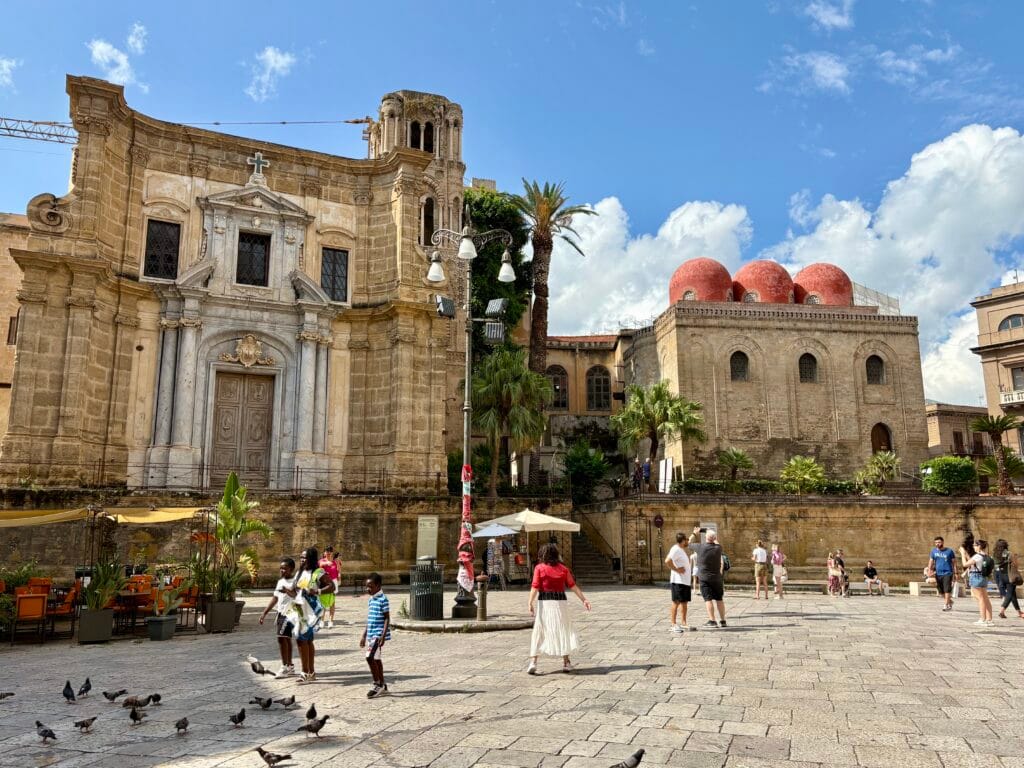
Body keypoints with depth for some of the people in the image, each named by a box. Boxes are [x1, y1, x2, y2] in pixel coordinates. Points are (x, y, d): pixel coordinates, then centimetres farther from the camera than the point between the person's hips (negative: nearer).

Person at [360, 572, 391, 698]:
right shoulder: (371, 600, 13)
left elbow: (387, 619, -14)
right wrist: (364, 636, 21)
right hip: (371, 634, 9)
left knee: (370, 657, -14)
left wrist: (383, 635, -20)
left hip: (379, 634, -8)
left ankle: (377, 685, -3)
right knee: (376, 659, 11)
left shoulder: (383, 599, -12)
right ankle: (382, 686, 20)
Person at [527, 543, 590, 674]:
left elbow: (535, 587, -11)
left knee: (538, 633, 6)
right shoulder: (563, 568, 5)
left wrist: (530, 603, -14)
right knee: (562, 631, 12)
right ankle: (566, 663, 16)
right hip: (560, 603, 2)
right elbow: (573, 586, 3)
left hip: (543, 602, -1)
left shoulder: (539, 568, -2)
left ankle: (533, 662, 0)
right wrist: (584, 599, 7)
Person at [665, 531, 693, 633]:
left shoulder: (682, 550, 17)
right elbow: (667, 561, -28)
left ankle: (683, 624, 20)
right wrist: (676, 569, -22)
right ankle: (673, 625, -1)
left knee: (684, 602, 13)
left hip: (686, 581, 10)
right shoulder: (676, 549, -15)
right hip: (678, 581, -10)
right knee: (676, 602, -5)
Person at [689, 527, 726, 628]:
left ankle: (712, 620, -11)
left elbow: (689, 543, 7)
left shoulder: (700, 547, -11)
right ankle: (722, 620, 17)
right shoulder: (718, 548, -4)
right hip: (717, 577, 3)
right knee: (719, 599, 13)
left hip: (705, 578, -3)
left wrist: (695, 533, 20)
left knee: (708, 599, -4)